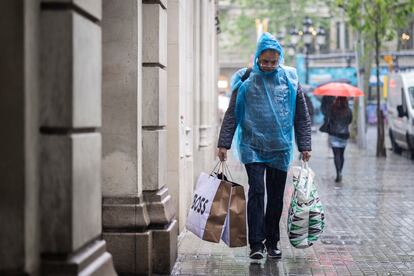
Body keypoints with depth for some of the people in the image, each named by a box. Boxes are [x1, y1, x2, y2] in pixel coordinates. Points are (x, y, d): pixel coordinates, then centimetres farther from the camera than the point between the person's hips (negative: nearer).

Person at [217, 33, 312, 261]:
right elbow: (232, 114, 0)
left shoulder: (289, 80, 3)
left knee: (276, 196, 8)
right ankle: (256, 244, -8)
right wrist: (224, 144, -5)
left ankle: (272, 242, 19)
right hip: (253, 146, -2)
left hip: (280, 148, 2)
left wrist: (304, 146, 5)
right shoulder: (246, 81, -1)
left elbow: (302, 116, 8)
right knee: (256, 192, -11)